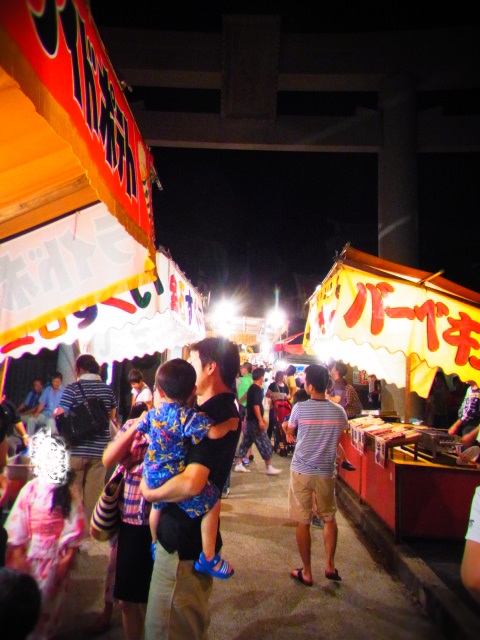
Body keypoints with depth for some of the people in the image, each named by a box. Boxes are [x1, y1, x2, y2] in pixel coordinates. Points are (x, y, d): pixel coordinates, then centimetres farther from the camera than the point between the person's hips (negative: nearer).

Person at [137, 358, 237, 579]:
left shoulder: (153, 413, 2)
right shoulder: (188, 416, -21)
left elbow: (139, 428, 22)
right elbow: (214, 432, -31)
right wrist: (230, 424, -12)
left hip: (152, 476, 8)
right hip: (175, 478, -8)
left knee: (157, 505, 35)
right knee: (212, 503, 2)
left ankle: (155, 545, 58)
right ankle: (208, 559, 8)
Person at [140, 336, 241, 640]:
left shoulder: (212, 416, -26)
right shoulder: (226, 409, 7)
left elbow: (192, 482, -36)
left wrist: (151, 492, -18)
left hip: (183, 541, -10)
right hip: (198, 538, 10)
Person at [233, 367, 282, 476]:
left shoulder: (251, 388, 14)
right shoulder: (257, 389, -14)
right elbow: (256, 405, -23)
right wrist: (260, 420, -25)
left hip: (250, 419, 10)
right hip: (255, 420, -10)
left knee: (246, 442, 11)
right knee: (264, 443, -4)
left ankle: (239, 464, 13)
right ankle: (269, 467, 1)